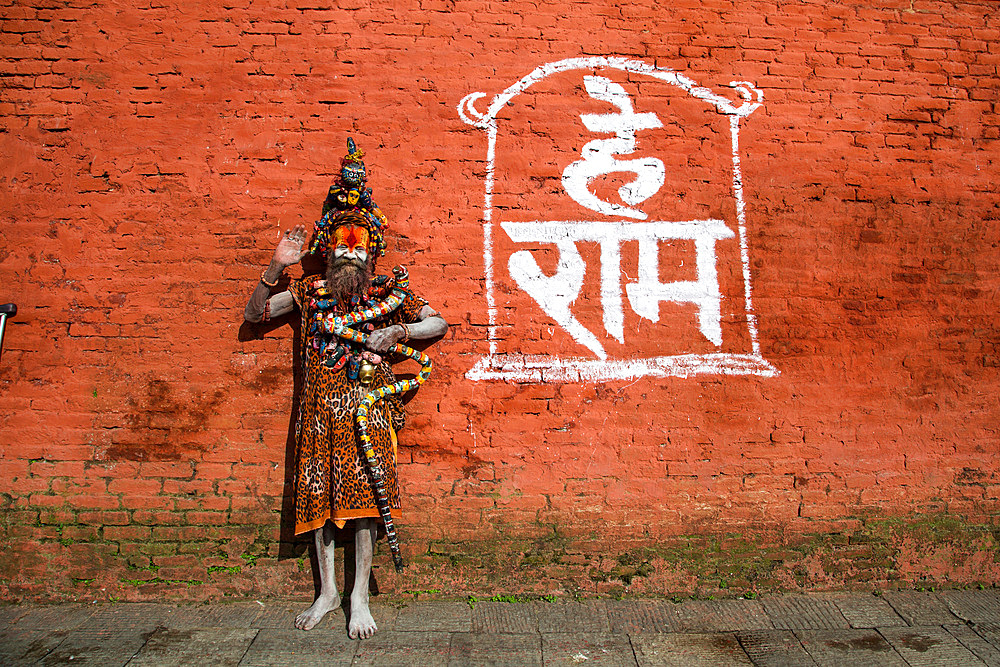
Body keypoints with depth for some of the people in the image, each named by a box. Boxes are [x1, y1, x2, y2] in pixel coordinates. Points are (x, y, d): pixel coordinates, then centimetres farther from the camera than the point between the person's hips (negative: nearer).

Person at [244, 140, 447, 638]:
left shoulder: (387, 293, 3)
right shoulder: (308, 291, 7)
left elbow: (439, 323, 6)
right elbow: (253, 314, 9)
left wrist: (397, 332, -11)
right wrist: (275, 268, -4)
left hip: (368, 406, -2)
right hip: (320, 407, 2)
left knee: (363, 494, -2)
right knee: (318, 495, 7)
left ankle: (360, 597, 12)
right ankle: (327, 592, 25)